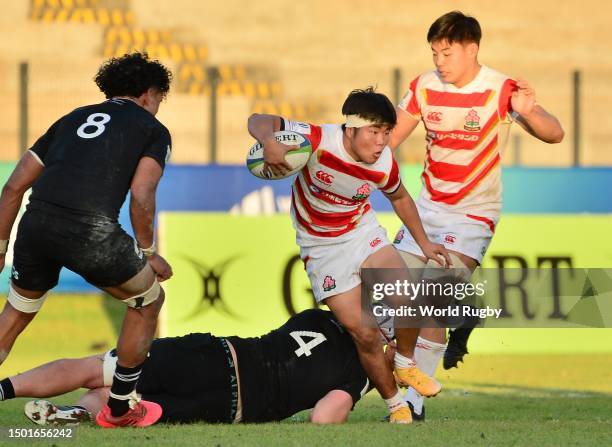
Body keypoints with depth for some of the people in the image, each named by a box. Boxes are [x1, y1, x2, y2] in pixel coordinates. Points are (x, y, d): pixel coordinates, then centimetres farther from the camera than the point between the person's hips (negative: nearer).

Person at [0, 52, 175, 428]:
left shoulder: (74, 119, 29)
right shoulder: (153, 129, 16)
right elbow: (141, 195, 0)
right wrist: (147, 253, 13)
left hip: (36, 224, 4)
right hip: (90, 229, -4)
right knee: (148, 300, 23)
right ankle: (120, 408, 28)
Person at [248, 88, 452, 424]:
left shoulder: (384, 164, -13)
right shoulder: (318, 141, -27)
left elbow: (399, 197, 10)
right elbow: (260, 121, -24)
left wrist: (423, 243, 14)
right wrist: (269, 142, -47)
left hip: (364, 234, 3)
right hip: (323, 249, -3)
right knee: (365, 335, -9)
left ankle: (405, 364, 10)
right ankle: (395, 406, 11)